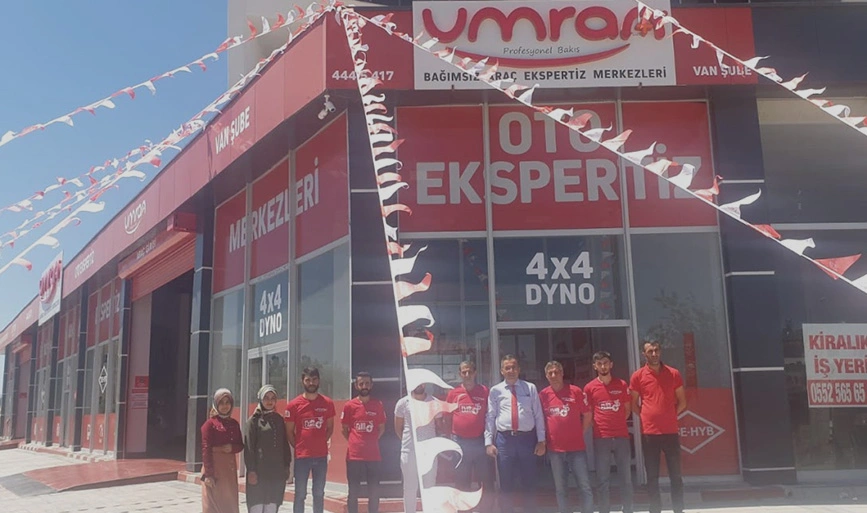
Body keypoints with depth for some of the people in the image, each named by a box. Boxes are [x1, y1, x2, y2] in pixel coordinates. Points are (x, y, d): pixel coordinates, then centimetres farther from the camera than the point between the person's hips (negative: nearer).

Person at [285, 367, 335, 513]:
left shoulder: (327, 403, 2)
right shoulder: (294, 405, -4)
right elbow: (289, 432, 2)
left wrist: (321, 442, 2)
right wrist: (298, 447, -1)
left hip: (321, 456, 2)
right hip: (302, 456, -2)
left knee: (319, 493, 11)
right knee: (300, 494, 4)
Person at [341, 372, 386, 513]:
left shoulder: (378, 405, 3)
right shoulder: (349, 405, -1)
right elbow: (344, 429, 8)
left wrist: (371, 441, 6)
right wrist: (353, 443, 0)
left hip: (373, 455, 1)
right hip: (354, 455, -1)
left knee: (374, 491, 6)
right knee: (353, 491, 5)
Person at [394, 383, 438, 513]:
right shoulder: (402, 403, 0)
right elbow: (398, 428, 8)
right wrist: (407, 441, 2)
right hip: (409, 452, 0)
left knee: (429, 488, 7)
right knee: (409, 488, 7)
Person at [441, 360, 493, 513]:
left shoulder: (485, 391, 2)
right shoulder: (453, 393, 4)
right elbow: (446, 419, 9)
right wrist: (449, 439, 3)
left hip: (480, 442, -1)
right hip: (460, 443, 1)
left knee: (487, 481, 1)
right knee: (462, 483, 10)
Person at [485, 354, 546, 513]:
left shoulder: (530, 388, 6)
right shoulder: (495, 390, 5)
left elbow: (538, 415, 5)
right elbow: (490, 417, 3)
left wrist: (541, 440, 0)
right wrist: (489, 442, -3)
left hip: (527, 438, 0)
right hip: (504, 439, 0)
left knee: (529, 482, 9)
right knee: (506, 483, 8)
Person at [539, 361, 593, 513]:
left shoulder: (575, 391, -3)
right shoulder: (543, 394, 1)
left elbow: (587, 415, 5)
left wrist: (579, 433, 4)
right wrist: (546, 437, 3)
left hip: (577, 447, -1)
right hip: (555, 449, 1)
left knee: (585, 487, 0)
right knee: (561, 489, 8)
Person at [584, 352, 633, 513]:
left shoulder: (622, 384, 5)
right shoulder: (589, 388, 0)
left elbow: (627, 409, 14)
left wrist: (617, 422, 3)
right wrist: (598, 425, -2)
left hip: (621, 436, 2)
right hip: (601, 438, -1)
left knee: (626, 477, 6)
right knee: (603, 480, 3)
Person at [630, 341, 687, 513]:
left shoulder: (673, 374, 4)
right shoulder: (638, 376, 0)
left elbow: (682, 402, 10)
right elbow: (634, 404, 7)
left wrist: (668, 416, 4)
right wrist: (648, 416, 0)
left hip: (671, 431, 1)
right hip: (649, 432, -1)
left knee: (675, 474, 6)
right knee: (652, 476, 4)